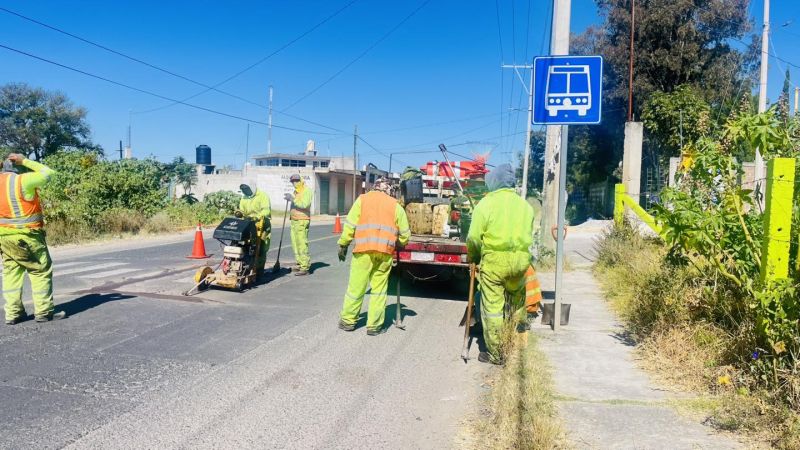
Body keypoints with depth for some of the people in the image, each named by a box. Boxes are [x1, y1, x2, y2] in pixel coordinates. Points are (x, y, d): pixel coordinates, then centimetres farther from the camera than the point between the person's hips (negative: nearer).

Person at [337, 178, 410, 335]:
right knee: (379, 288, 7)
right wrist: (399, 244, 29)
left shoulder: (363, 199, 9)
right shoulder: (395, 205, 13)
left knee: (356, 285, 7)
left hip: (364, 250, -1)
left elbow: (350, 225, 1)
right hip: (385, 252, 1)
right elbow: (405, 233, 11)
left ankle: (348, 320, 18)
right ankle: (374, 325, 9)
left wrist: (343, 245, 9)